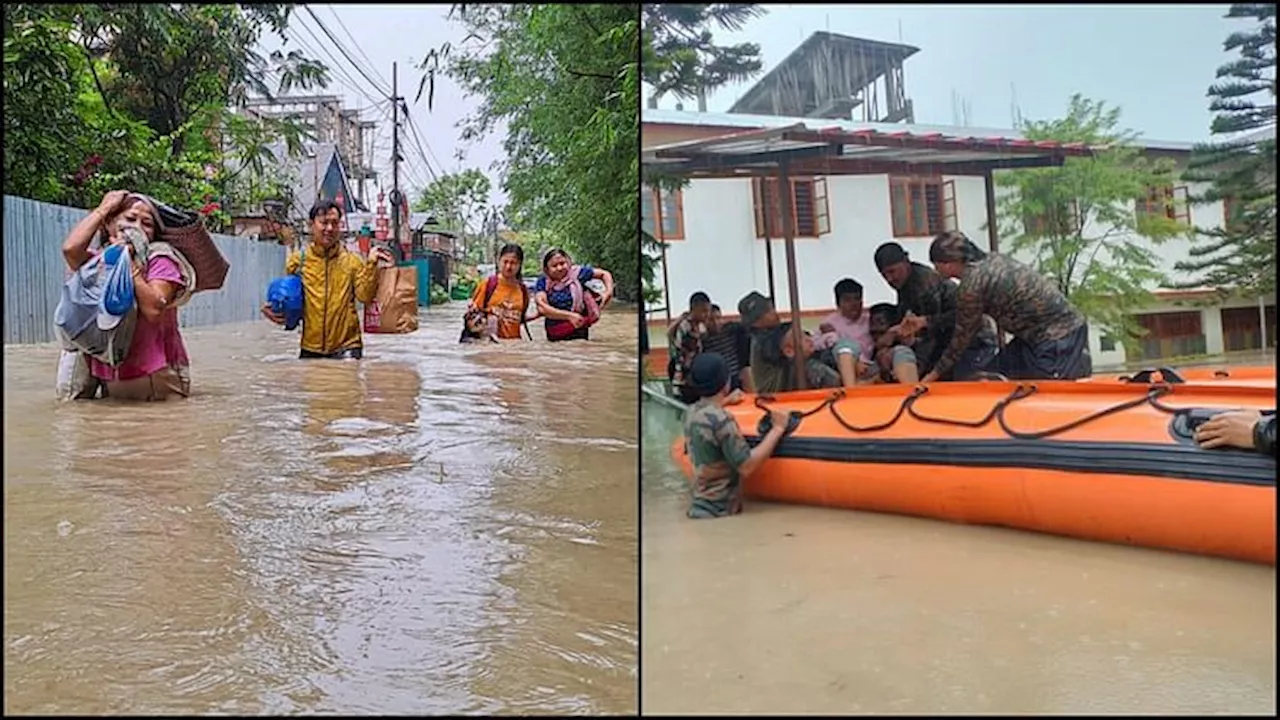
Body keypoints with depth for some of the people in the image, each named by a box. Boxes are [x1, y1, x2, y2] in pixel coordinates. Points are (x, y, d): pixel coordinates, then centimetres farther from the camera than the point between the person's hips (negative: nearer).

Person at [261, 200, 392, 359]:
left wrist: (371, 264, -16)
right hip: (310, 348, 2)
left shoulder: (352, 261, 2)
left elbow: (365, 296, -7)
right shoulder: (297, 260, 5)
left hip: (345, 346, -2)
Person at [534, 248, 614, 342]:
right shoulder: (542, 283, -10)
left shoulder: (577, 272, -9)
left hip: (579, 333, -1)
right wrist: (569, 315, -30)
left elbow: (605, 274, 2)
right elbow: (542, 307, -25)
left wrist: (609, 291, -16)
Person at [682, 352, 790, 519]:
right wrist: (777, 429, -17)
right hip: (717, 514, -9)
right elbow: (747, 467, -25)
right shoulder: (721, 420, -24)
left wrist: (724, 401, 42)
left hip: (699, 507, 9)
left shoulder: (691, 412, 3)